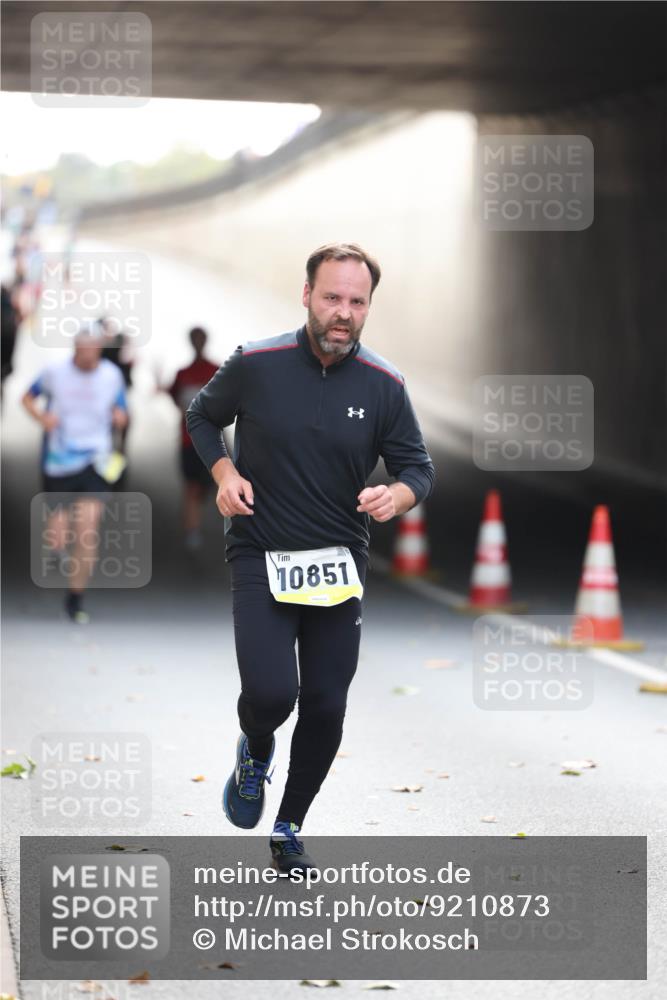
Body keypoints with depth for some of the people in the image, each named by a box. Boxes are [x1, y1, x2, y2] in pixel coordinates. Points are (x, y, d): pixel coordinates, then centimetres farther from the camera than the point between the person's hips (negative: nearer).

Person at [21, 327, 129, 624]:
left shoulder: (112, 375, 0)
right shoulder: (55, 372, -4)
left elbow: (120, 411, 13)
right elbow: (28, 398, 9)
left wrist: (120, 416, -11)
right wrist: (42, 417, -11)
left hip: (95, 462, 0)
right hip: (58, 462, 0)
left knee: (87, 532, -13)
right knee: (57, 541, 1)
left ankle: (75, 600, 3)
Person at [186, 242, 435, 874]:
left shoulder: (383, 385, -4)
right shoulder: (255, 364, -8)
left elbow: (417, 465, 3)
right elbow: (201, 415, 10)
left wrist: (398, 495, -20)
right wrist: (225, 474, -7)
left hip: (341, 563, 3)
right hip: (260, 556, -2)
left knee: (326, 709, 5)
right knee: (271, 692, -20)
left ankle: (289, 832, 27)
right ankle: (256, 752, 18)